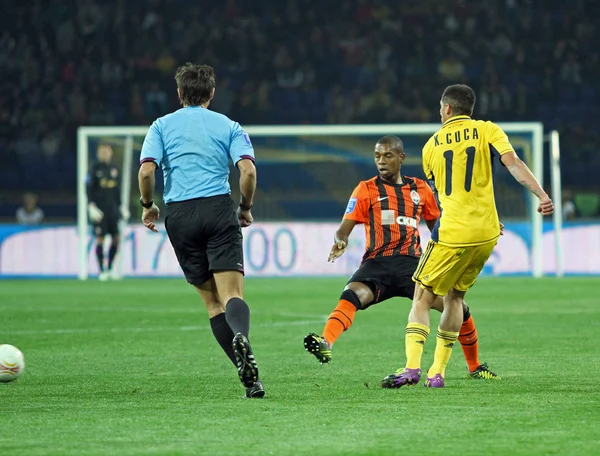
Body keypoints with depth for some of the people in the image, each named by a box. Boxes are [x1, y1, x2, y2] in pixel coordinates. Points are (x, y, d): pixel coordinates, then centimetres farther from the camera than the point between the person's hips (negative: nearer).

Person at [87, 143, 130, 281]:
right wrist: (91, 206, -15)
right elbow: (89, 189, -6)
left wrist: (121, 206, 18)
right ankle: (101, 271, 2)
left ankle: (110, 268, 13)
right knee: (100, 239, -5)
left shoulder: (114, 168, 13)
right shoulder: (95, 169, -3)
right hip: (99, 210, -5)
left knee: (116, 238, 1)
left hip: (112, 208, 5)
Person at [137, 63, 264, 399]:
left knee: (211, 299, 7)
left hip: (180, 215, 1)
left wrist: (148, 206, 13)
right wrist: (246, 207, 11)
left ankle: (248, 374, -4)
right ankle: (241, 338, -45)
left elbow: (146, 171, -3)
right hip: (219, 208, -1)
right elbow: (248, 170, -4)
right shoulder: (229, 126, 10)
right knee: (232, 293, -10)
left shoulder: (162, 126, 11)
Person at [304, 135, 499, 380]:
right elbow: (344, 228, 3)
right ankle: (325, 343, -53)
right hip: (377, 263, -2)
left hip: (412, 263, 2)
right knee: (352, 295, -33)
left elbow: (437, 227, 28)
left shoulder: (420, 188, 16)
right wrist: (340, 241, -22)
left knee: (457, 307, -7)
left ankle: (475, 367, 14)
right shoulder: (366, 190, 8)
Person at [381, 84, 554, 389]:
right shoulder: (487, 131, 4)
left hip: (451, 234, -2)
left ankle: (412, 367, -17)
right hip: (486, 234, 2)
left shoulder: (432, 144, 8)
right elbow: (513, 163, -13)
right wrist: (541, 195, -20)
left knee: (423, 299, 3)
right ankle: (438, 372, 12)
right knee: (455, 297, 17)